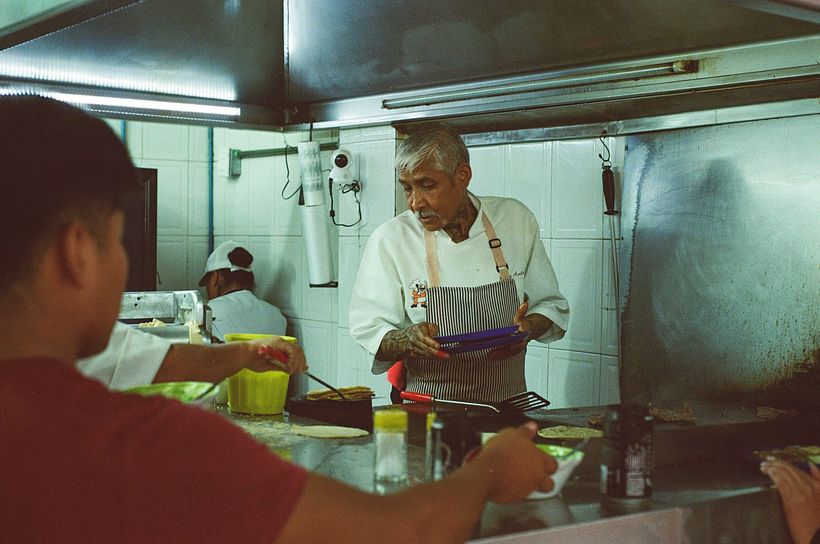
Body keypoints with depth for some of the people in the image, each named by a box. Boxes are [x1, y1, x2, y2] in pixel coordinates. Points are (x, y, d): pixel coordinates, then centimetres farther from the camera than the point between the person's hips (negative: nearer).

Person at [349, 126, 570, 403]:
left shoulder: (516, 220, 3)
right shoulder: (389, 240, -3)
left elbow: (553, 306, 12)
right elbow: (368, 333, -1)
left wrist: (529, 328, -9)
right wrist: (407, 339, -21)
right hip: (427, 409, -2)